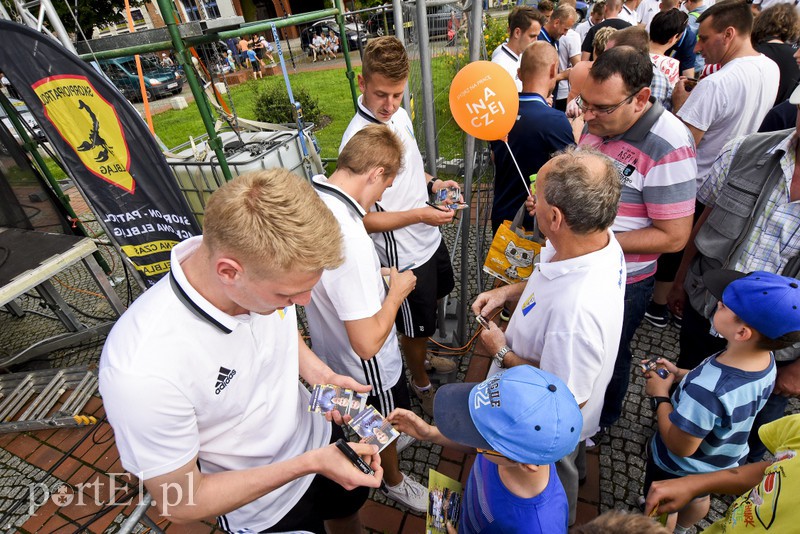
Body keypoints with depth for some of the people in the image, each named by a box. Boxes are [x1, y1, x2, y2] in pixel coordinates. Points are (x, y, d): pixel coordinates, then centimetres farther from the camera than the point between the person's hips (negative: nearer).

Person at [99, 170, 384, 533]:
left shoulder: (265, 266, -25)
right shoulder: (144, 373, -41)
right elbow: (181, 503, -24)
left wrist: (319, 374, -17)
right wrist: (311, 464, -29)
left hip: (319, 433, 5)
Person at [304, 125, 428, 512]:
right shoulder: (350, 240, -41)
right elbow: (368, 343, -35)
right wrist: (397, 291, -20)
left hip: (329, 349, 7)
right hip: (367, 367, -7)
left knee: (368, 421, 36)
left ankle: (387, 437, 66)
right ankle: (394, 481, 55)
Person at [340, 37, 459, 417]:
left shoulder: (399, 115, -1)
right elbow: (361, 218, -24)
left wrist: (432, 183, -3)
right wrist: (418, 215, -28)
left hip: (430, 238, 9)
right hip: (405, 256, -9)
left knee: (435, 298, 30)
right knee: (416, 327, 13)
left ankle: (422, 355, 58)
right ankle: (421, 383, 43)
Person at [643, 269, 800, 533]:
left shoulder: (706, 389, -47)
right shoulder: (766, 360, -21)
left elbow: (680, 446, -33)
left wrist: (660, 396, -23)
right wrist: (680, 374, -8)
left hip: (679, 471, -7)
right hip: (728, 463, 8)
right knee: (697, 501, 38)